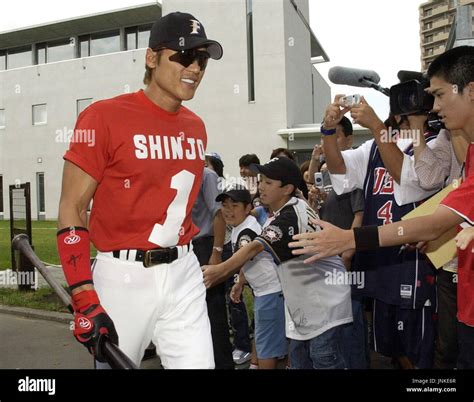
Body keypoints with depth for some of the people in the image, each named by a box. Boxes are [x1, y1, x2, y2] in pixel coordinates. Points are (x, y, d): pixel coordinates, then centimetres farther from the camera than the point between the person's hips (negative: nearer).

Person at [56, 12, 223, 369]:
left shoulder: (196, 127, 9)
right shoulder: (105, 117, -10)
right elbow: (72, 209, -10)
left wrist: (185, 264, 15)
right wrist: (85, 300, -16)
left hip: (184, 273, 5)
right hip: (123, 276, -4)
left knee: (198, 362, 5)